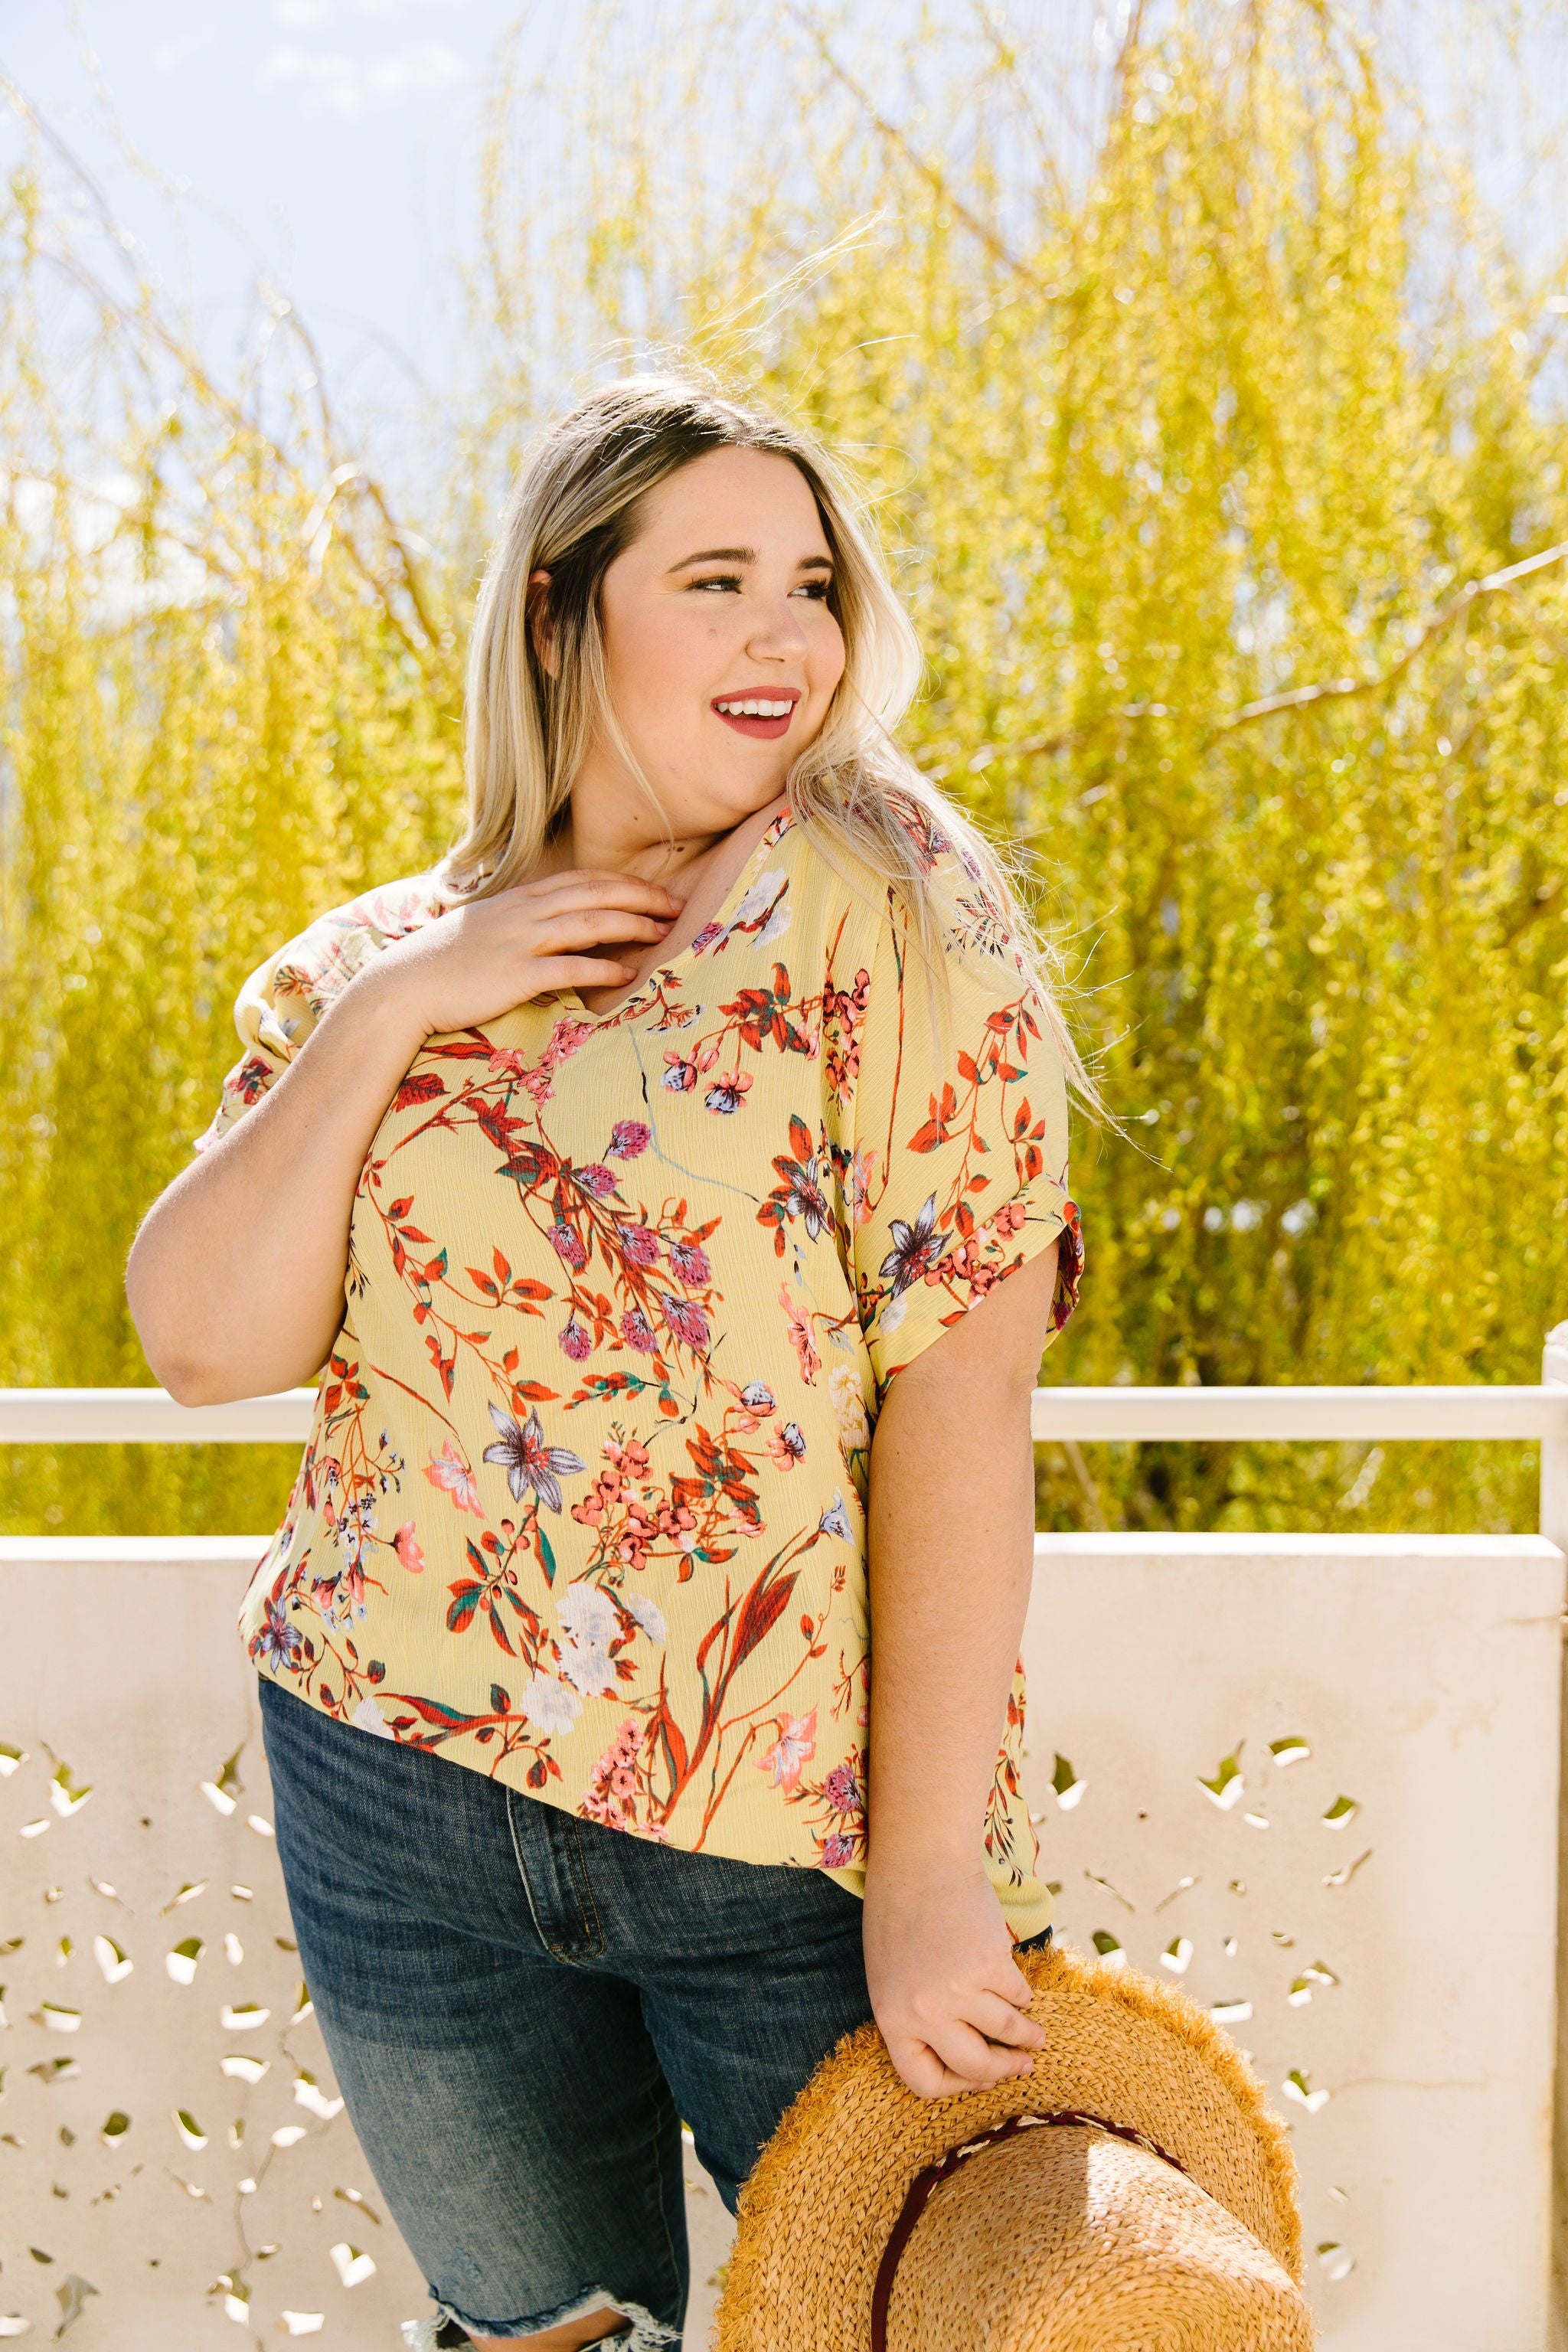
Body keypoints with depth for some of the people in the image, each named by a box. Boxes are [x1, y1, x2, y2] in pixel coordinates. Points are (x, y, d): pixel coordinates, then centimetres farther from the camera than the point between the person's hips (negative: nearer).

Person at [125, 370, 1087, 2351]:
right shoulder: (372, 963, 5)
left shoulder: (879, 913, -8)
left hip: (801, 1818, -3)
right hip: (406, 1796, 4)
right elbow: (204, 1344, -4)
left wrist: (931, 1874, -19)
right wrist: (379, 1018, -15)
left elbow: (959, 1405, -15)